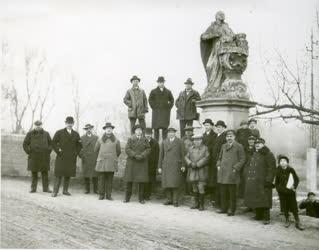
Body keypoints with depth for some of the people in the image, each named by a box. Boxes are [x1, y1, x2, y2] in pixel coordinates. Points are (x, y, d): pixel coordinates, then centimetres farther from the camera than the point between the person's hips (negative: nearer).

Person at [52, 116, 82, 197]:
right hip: (61, 158, -3)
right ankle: (55, 191, -2)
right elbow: (53, 143, 2)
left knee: (68, 175, 6)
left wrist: (76, 153, 8)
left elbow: (79, 145, 20)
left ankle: (65, 190, 15)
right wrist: (58, 151, -6)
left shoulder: (76, 134, 11)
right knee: (59, 174, -5)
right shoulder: (59, 133, 2)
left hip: (71, 159, 3)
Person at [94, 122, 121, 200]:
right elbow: (96, 150, 16)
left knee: (110, 179, 3)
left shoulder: (116, 140, 5)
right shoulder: (100, 140, 4)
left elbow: (118, 151, 15)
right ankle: (101, 194, 8)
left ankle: (108, 195, 9)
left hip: (112, 163, 0)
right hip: (102, 163, 0)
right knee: (101, 179, 0)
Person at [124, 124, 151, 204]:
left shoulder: (145, 139, 7)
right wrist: (135, 155, -16)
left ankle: (141, 198, 7)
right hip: (132, 161, -1)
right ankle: (127, 198, 11)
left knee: (142, 180, -1)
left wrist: (142, 155, -14)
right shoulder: (131, 139, 2)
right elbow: (127, 149, -5)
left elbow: (148, 149, 1)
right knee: (129, 180, 1)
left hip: (142, 162, 1)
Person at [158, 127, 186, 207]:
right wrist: (160, 167, 8)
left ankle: (175, 201, 0)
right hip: (166, 166, 2)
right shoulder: (164, 142, 13)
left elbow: (182, 154, 4)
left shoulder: (179, 142, 8)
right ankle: (169, 200, 11)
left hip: (176, 166, -2)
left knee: (175, 184, -5)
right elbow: (161, 155, 12)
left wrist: (183, 165, -4)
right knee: (167, 184, 1)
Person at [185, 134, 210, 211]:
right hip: (192, 172, 4)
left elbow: (206, 158, -10)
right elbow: (186, 157, 7)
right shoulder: (191, 148, 12)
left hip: (201, 172, -4)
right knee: (194, 188, 11)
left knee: (201, 188, -8)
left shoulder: (205, 148, 0)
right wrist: (191, 163, -12)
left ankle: (201, 205, 3)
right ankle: (196, 203, 22)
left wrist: (197, 164, -16)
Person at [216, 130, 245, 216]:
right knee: (223, 192, 9)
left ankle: (232, 210, 8)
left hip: (232, 173, -5)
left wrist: (235, 168, -11)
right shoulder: (223, 146, 16)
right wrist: (218, 165, 10)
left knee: (232, 193, 1)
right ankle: (224, 208, 19)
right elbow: (220, 158, 26)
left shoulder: (239, 146, -1)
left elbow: (242, 160, -4)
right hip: (223, 173, 5)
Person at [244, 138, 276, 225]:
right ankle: (259, 215, 22)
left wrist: (268, 180, -19)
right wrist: (248, 178, 18)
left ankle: (266, 218, -2)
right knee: (255, 198, 11)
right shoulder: (255, 154, 18)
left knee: (264, 199, -8)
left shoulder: (268, 155, -7)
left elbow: (271, 168, -13)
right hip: (252, 181, 8)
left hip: (263, 181, -8)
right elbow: (250, 166, 25)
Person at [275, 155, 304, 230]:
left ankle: (297, 222, 3)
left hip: (291, 191, -1)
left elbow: (297, 179, 6)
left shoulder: (291, 170, -2)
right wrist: (278, 189, 1)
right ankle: (287, 221, 19)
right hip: (282, 192, 1)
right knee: (285, 207, 5)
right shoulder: (278, 171, 1)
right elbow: (276, 182, 10)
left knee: (294, 207, -2)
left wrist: (294, 187, -6)